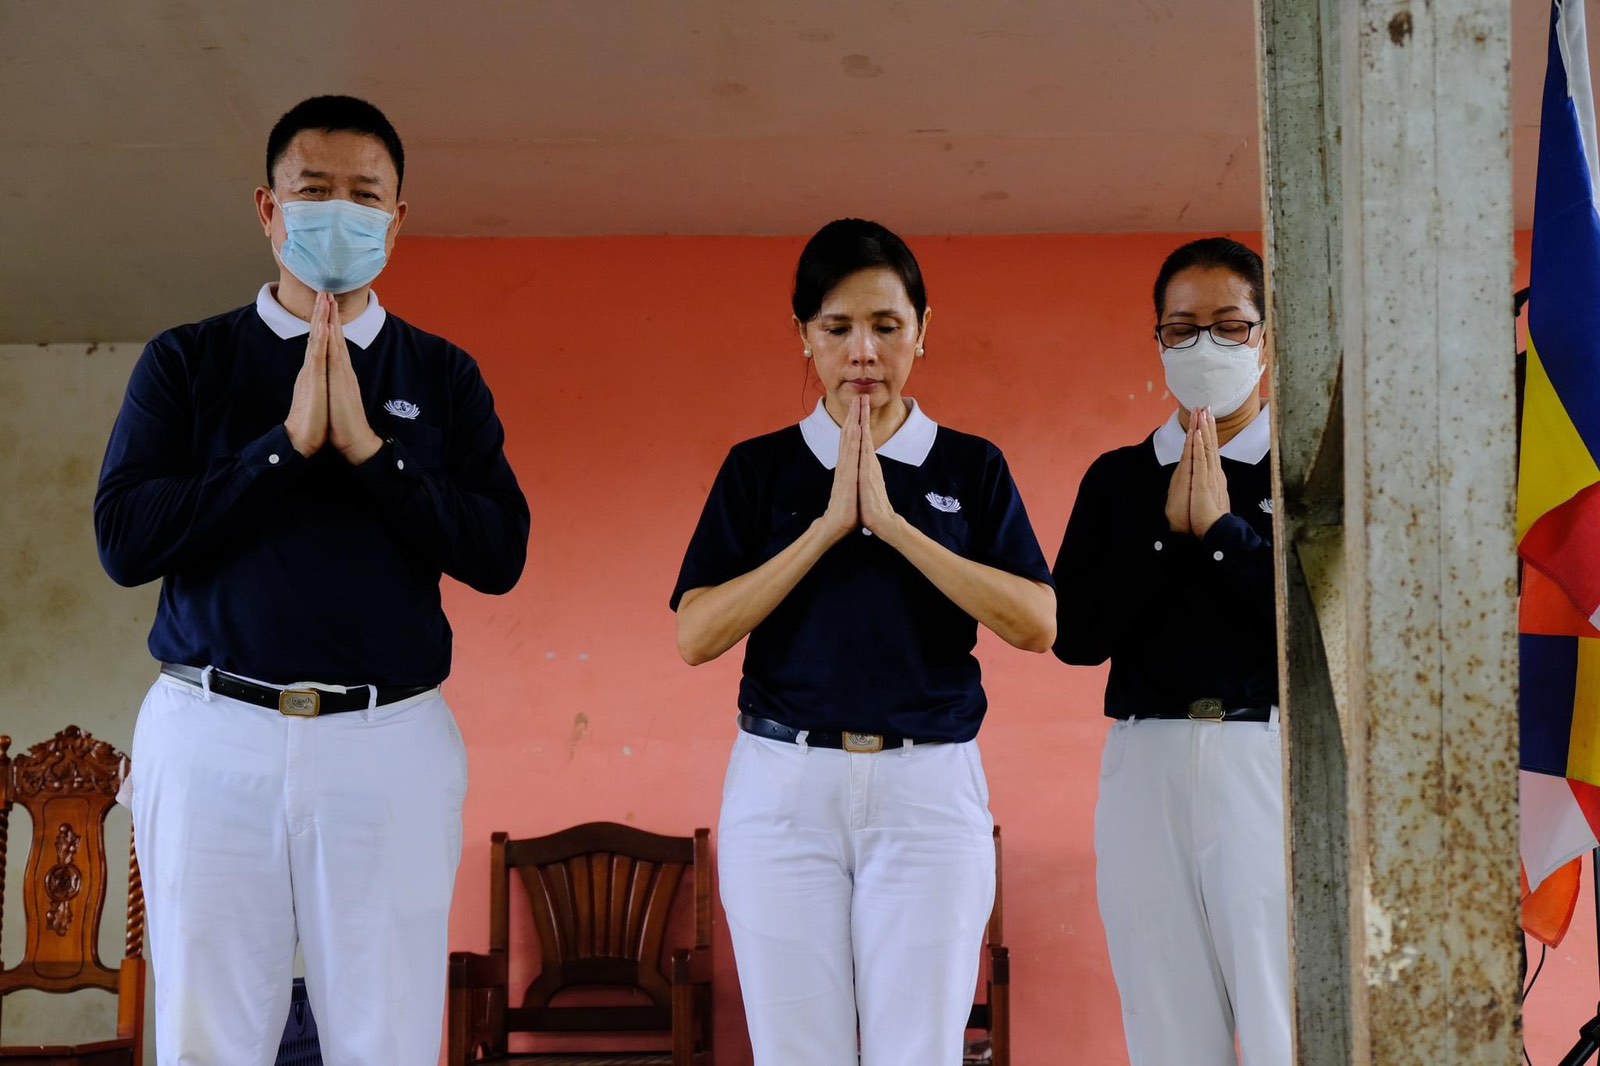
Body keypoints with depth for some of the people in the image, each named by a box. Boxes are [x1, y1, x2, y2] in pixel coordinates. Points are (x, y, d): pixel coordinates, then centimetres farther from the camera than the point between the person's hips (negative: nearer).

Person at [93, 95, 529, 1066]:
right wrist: (289, 441, -11)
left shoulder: (443, 377, 10)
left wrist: (370, 448, -11)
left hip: (391, 741, 0)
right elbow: (124, 539, -6)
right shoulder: (188, 361, 7)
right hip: (212, 737, 0)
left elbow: (500, 554, -1)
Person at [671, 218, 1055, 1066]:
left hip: (929, 786, 0)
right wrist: (828, 526, -10)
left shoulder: (970, 467, 8)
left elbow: (1037, 624, -5)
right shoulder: (759, 469, 8)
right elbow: (695, 636, -3)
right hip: (784, 783, 0)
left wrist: (892, 522, -11)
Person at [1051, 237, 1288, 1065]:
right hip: (1146, 766, 3)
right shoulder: (1118, 480, 12)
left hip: (1271, 752, -3)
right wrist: (1168, 531, -6)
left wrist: (1222, 527, -10)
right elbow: (1075, 634, 2)